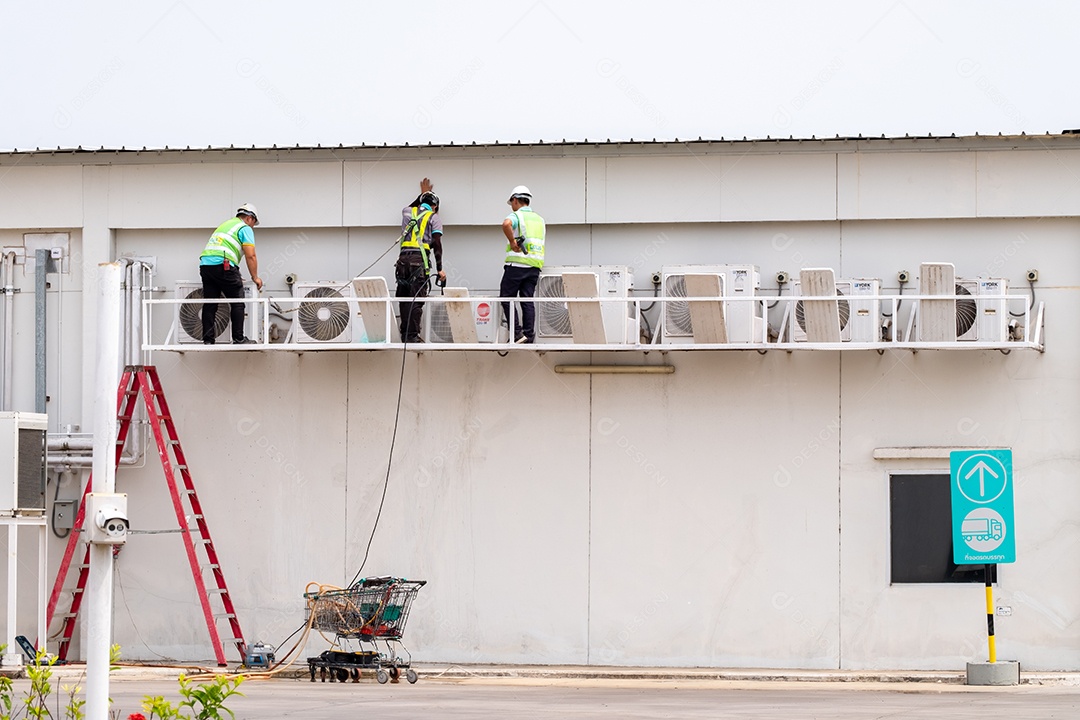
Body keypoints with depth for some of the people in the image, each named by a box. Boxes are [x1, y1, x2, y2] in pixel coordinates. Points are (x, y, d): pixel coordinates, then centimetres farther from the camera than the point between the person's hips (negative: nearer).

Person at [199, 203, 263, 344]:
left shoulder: (225, 224, 31)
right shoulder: (245, 228, 7)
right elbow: (250, 256, -3)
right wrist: (255, 278, 8)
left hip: (205, 264, 7)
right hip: (223, 265, -7)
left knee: (209, 305, 7)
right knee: (237, 303, 2)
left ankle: (207, 340, 4)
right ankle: (238, 339, -1)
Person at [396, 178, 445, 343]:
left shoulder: (408, 212, 18)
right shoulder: (434, 218, 6)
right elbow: (437, 244, -3)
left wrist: (423, 194, 56)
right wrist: (439, 269, -3)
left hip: (403, 259, 4)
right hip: (420, 260, -4)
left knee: (404, 298, 7)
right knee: (416, 299, -7)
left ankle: (404, 334, 6)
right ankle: (412, 335, -12)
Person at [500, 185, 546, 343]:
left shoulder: (516, 215, -3)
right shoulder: (539, 219, 19)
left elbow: (506, 224, -26)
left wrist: (512, 243, -18)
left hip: (517, 264, -6)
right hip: (535, 266, 6)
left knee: (507, 298, -1)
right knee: (528, 301, 6)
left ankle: (517, 333, -10)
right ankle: (529, 336, 1)